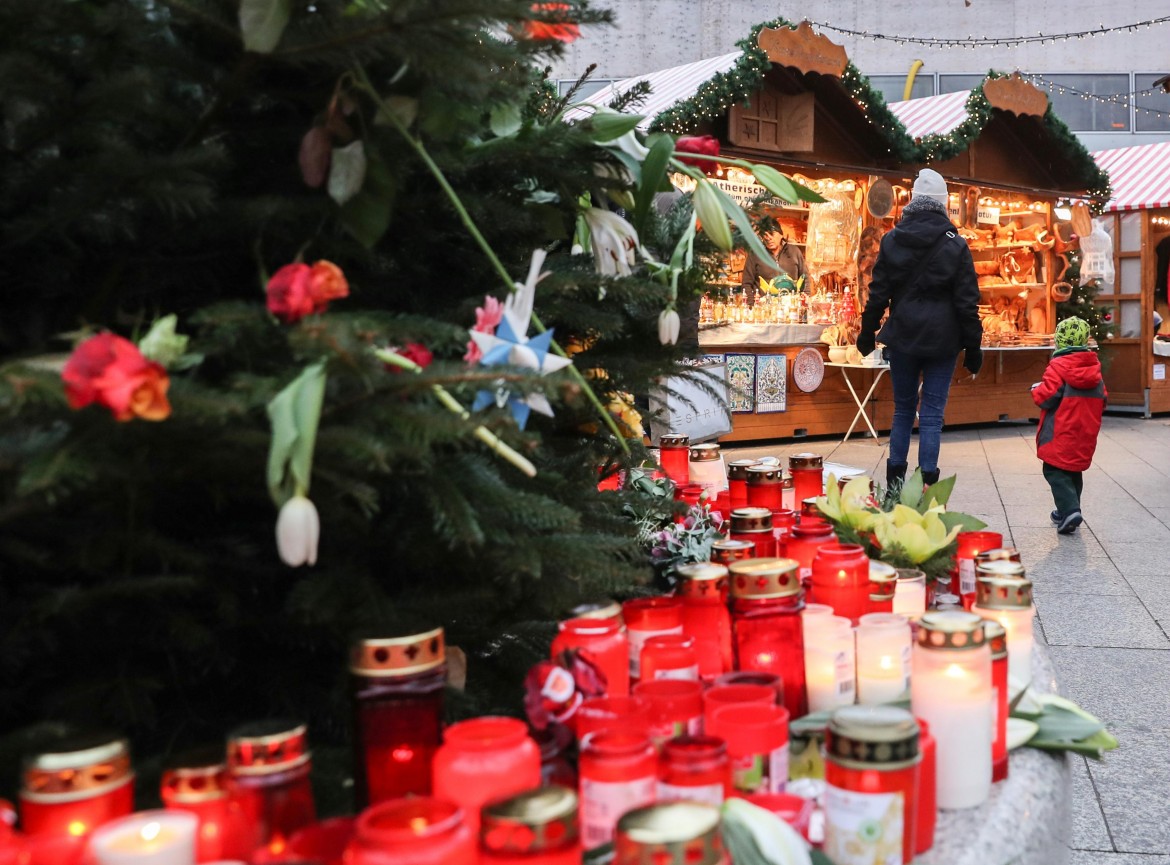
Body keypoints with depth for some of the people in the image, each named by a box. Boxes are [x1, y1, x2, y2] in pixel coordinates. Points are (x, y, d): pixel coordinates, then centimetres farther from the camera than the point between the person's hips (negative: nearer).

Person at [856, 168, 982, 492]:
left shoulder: (892, 240, 0)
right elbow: (967, 301, -4)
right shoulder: (955, 245, -6)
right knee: (932, 413, 2)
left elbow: (878, 293, 4)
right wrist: (973, 347, 2)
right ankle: (927, 482, 2)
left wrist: (868, 333, 14)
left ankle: (895, 478, 16)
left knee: (903, 408, 14)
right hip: (942, 340, -2)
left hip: (902, 337, 2)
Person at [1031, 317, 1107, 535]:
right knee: (1074, 471, 18)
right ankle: (1068, 511, 25)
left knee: (1055, 471, -3)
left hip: (1061, 436, -7)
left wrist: (1036, 390, 2)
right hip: (1085, 435, 7)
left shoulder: (1059, 365, -14)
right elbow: (1103, 400, 13)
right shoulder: (1094, 367, 9)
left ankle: (1069, 510, -18)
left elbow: (1046, 397, -18)